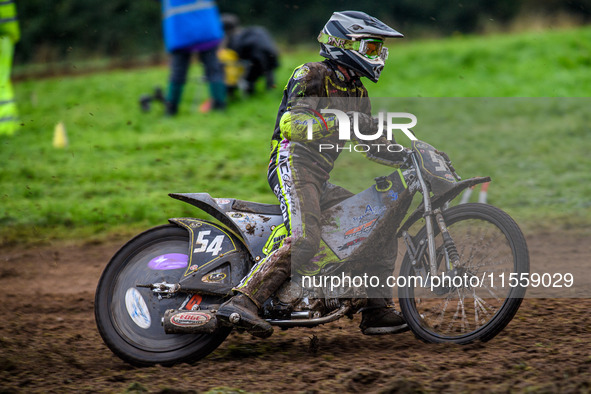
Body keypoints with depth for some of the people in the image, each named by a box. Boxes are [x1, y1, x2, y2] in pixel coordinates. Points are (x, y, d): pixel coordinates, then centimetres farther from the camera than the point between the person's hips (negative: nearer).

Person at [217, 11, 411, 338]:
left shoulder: (356, 93, 22)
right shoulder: (312, 75, -4)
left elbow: (374, 146, 26)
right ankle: (241, 302, -37)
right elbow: (291, 123, -19)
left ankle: (376, 311, 7)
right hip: (293, 164, -9)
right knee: (304, 240, -30)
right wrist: (339, 122, -27)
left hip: (319, 181, 9)